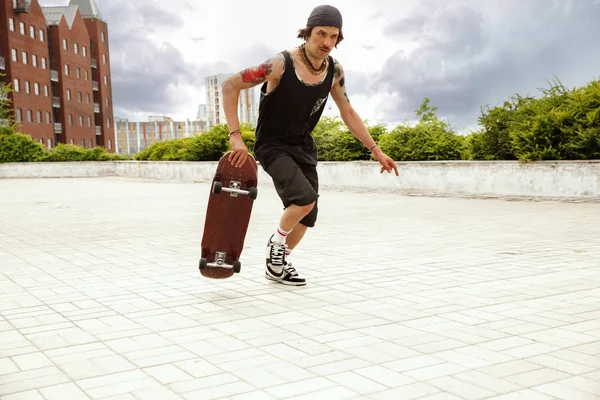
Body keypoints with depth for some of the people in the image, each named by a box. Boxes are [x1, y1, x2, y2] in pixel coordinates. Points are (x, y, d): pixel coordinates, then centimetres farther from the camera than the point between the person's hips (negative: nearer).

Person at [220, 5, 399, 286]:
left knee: (306, 215, 10)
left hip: (303, 146, 6)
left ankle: (277, 266, 33)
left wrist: (376, 151, 4)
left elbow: (348, 114, 7)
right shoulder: (280, 65, -24)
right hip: (273, 146, -6)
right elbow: (229, 86, -19)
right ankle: (276, 241, 4)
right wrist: (235, 137, -25)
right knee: (306, 199, -27)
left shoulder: (334, 71, -6)